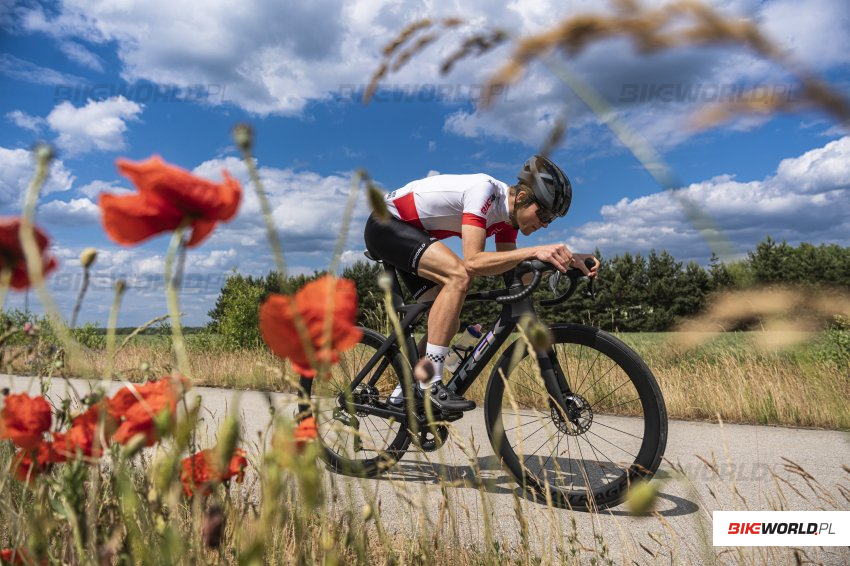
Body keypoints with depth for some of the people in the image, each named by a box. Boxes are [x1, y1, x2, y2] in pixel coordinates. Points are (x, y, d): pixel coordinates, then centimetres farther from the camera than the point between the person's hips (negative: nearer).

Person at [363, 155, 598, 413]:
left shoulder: (509, 212, -2)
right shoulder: (484, 190, -28)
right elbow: (472, 262, -37)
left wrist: (565, 260, -14)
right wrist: (534, 251, -42)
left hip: (411, 234, 9)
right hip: (385, 224, -9)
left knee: (449, 322, 1)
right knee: (459, 275, -31)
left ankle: (403, 392, 15)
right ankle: (429, 384, -26)